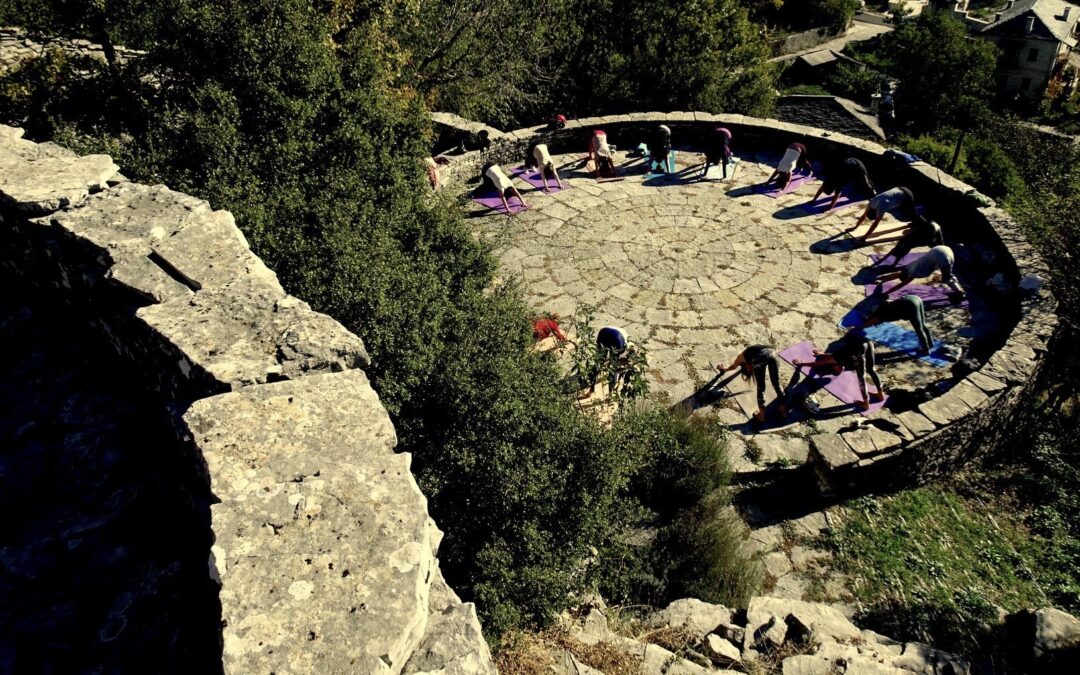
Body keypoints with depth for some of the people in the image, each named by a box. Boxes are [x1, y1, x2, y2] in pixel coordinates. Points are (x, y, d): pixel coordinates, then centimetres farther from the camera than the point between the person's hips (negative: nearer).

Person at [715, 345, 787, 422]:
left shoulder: (742, 356, 36)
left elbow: (732, 367, 55)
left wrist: (723, 368, 75)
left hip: (759, 358, -3)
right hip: (772, 354, 4)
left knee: (760, 387, 8)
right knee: (777, 384, 15)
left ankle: (762, 415, 9)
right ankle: (783, 410, 18)